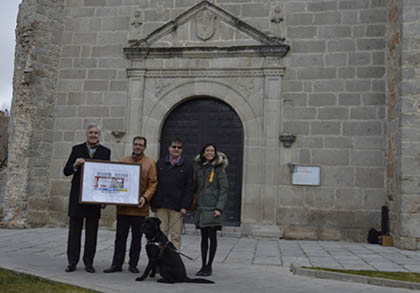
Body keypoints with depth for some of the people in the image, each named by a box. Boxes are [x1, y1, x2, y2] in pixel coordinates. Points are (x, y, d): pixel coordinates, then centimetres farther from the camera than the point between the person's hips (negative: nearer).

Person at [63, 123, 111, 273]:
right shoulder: (77, 149, 5)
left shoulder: (105, 152, 6)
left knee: (92, 232, 5)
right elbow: (66, 171, 2)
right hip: (77, 196, 0)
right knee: (74, 230, 4)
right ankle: (72, 262, 12)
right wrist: (75, 165, -20)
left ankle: (88, 262, 14)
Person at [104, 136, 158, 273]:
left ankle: (133, 264, 18)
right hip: (122, 206, 2)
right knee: (120, 236, 6)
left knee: (137, 237, 7)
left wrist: (145, 197, -15)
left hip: (139, 208, -2)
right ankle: (117, 264, 14)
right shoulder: (123, 161, 12)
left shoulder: (150, 163, 3)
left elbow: (153, 183, -2)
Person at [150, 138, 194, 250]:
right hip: (161, 206, 2)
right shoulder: (160, 163, 10)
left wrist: (185, 206, -9)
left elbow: (190, 188, -1)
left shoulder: (187, 166, 4)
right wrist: (153, 204, 2)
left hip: (177, 207, -2)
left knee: (175, 236, 1)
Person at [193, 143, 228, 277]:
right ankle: (203, 265, 17)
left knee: (212, 236, 0)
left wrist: (219, 208, -14)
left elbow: (223, 190, -6)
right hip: (201, 207, 4)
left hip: (212, 208, -4)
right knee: (204, 237, 10)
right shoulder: (198, 167, 10)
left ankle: (209, 266, 10)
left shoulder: (219, 169, -3)